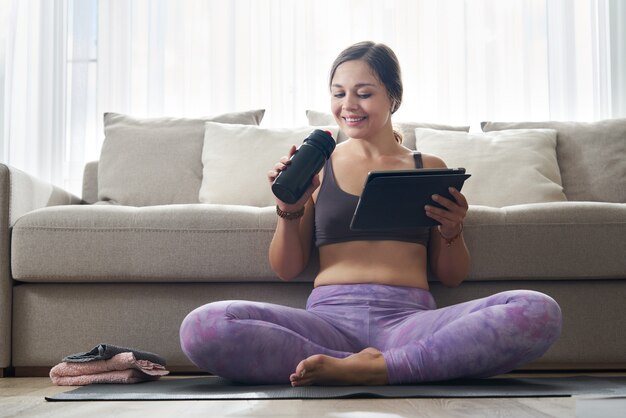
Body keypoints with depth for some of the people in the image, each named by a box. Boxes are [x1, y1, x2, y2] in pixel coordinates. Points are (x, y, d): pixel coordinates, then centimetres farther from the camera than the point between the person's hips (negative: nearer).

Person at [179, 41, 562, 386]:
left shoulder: (429, 169, 16)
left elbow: (452, 277, 17)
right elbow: (287, 269, 14)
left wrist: (452, 231, -3)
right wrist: (289, 210, -4)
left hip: (408, 319, 0)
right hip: (330, 316, 0)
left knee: (540, 311, -28)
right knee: (201, 327, -30)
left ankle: (373, 368, -25)